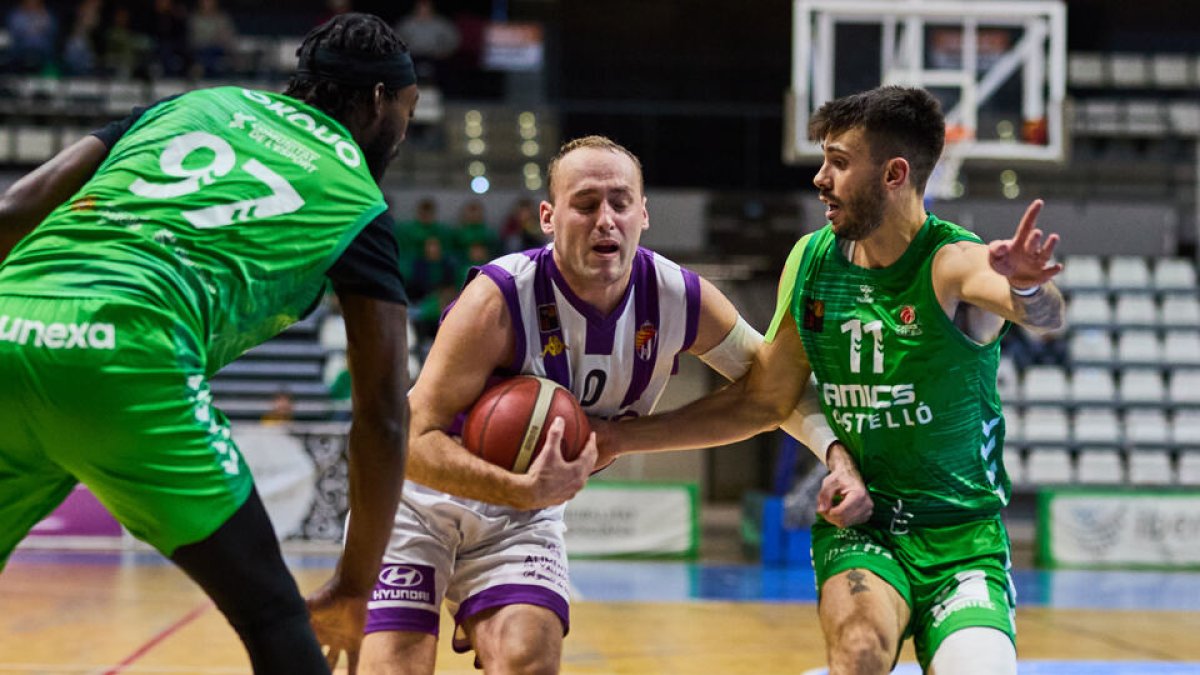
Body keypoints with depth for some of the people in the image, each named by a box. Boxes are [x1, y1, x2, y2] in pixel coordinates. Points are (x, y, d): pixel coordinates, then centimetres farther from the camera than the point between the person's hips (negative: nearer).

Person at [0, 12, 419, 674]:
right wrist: (354, 591, 23)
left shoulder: (190, 102, 30)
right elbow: (383, 418, 15)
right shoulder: (356, 197, 19)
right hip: (125, 352, -5)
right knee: (273, 620, 9)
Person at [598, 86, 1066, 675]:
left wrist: (1026, 289, -61)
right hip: (857, 527, 2)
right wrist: (619, 439, 12)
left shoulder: (956, 264, -14)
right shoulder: (810, 261, 2)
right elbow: (762, 401, 13)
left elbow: (1045, 316, -36)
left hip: (963, 537, -2)